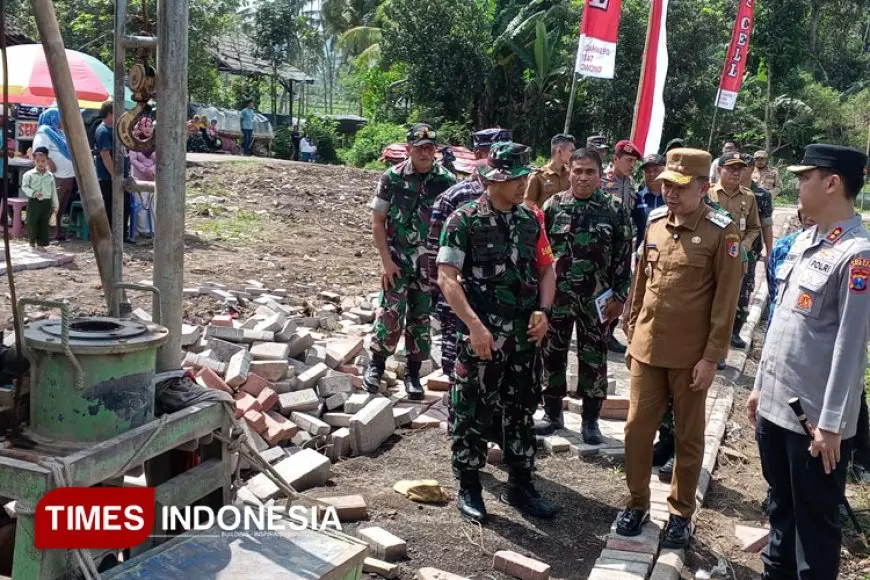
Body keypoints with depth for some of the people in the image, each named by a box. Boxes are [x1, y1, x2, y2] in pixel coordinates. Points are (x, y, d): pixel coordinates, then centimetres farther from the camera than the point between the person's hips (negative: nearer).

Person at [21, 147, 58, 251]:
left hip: (46, 203, 3)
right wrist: (34, 193, -23)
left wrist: (55, 206, 8)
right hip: (33, 202, -2)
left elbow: (54, 192, 9)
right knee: (32, 223, 4)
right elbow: (24, 187, -7)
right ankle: (32, 242, 23)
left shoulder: (50, 176, 6)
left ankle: (41, 244, 14)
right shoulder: (29, 174, -4)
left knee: (44, 224, 6)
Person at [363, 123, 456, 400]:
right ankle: (376, 363, 14)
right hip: (397, 259, -1)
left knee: (421, 317, 8)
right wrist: (386, 260, -9)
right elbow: (377, 221, -3)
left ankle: (413, 372, 22)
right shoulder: (392, 178, -6)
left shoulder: (446, 180, -3)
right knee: (390, 313, -8)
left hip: (431, 261, 2)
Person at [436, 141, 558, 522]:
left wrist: (543, 311, -3)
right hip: (481, 337, -5)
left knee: (521, 411, 14)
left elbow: (546, 269, 14)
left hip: (524, 337, 5)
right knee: (473, 413, 6)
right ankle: (469, 487, 23)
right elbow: (446, 277, -15)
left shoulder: (530, 220, 6)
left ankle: (520, 486, 29)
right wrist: (475, 326, -23)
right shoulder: (465, 220, -10)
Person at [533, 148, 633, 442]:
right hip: (555, 295, 1)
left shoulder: (615, 210, -2)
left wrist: (619, 296, -4)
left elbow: (623, 257, -1)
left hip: (596, 299, -1)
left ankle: (590, 420, 20)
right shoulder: (553, 205, 1)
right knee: (552, 356, 10)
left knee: (593, 360, 7)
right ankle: (552, 414, 26)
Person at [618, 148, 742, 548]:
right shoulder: (655, 221, 5)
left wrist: (711, 357, -12)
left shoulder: (722, 232, -11)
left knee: (688, 437, 11)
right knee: (637, 429, 10)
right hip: (647, 348, 4)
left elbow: (726, 300, -11)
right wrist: (632, 335, 13)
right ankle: (637, 503, 28)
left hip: (691, 355, -4)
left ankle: (681, 512, 28)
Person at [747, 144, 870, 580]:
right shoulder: (803, 241, 9)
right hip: (774, 404, 8)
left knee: (815, 519, 9)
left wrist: (832, 424, -16)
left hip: (816, 417, -8)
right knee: (780, 505, 22)